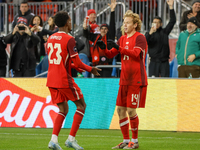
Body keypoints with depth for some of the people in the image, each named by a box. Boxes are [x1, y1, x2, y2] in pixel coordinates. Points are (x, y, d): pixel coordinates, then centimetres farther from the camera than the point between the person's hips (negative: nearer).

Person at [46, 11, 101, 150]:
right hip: (64, 80, -7)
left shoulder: (51, 38, 11)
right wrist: (91, 69, 3)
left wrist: (76, 66, 28)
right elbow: (77, 63, -14)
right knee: (81, 106, 8)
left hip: (51, 80, 7)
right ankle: (71, 139, 1)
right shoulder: (69, 39, -12)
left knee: (63, 109, 15)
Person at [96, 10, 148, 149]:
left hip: (136, 80, -7)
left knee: (131, 110, -7)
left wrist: (118, 48, -32)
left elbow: (135, 54, -24)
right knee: (120, 110, 5)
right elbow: (111, 54, 10)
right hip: (124, 80, 7)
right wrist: (104, 48, -11)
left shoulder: (140, 37, -8)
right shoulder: (123, 39, 15)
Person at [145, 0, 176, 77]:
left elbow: (172, 21, 5)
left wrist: (171, 7, -3)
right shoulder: (149, 34, 9)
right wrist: (150, 33, -25)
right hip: (154, 62, -1)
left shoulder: (164, 32, 12)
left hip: (164, 62, 1)